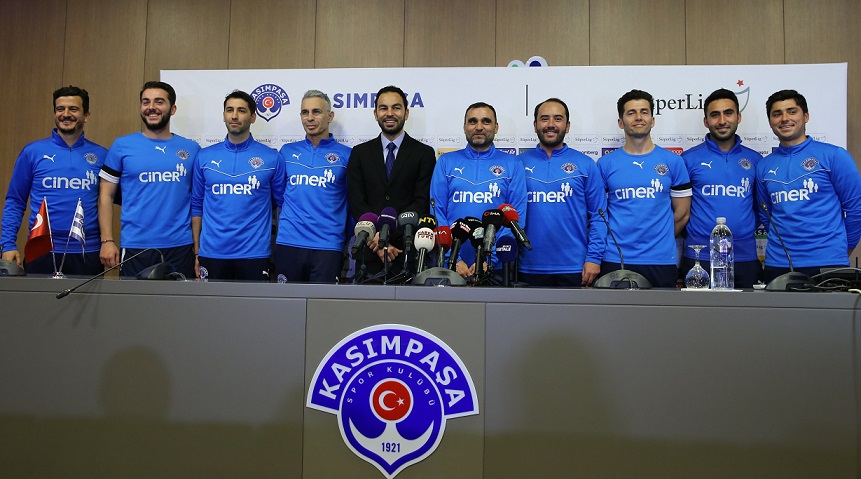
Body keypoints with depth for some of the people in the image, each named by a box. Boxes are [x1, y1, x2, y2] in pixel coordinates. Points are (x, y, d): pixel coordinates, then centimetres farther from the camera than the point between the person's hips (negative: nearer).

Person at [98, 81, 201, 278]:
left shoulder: (192, 149, 6)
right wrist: (107, 241, -4)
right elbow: (106, 196, 5)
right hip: (135, 247, 0)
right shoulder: (122, 146, 4)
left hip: (180, 247, 1)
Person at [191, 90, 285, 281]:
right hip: (212, 254, 2)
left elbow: (282, 203, 4)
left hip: (254, 253, -1)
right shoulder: (204, 156, 6)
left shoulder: (272, 158, 0)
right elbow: (197, 206, 9)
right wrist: (197, 251, 5)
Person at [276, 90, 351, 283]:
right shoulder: (287, 151, 10)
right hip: (288, 243, 2)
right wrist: (280, 229, 11)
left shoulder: (346, 155, 3)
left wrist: (351, 242, 3)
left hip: (328, 246, -2)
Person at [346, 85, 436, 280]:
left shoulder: (424, 153, 5)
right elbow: (356, 203, 2)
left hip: (410, 252, -1)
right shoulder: (360, 153, 10)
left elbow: (422, 203, -4)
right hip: (370, 252, 2)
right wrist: (378, 242, -10)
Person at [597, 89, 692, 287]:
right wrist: (619, 241, 0)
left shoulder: (673, 161, 6)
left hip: (661, 261, 1)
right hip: (615, 260, 0)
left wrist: (659, 241, 9)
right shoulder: (605, 164, 4)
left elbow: (682, 213, 9)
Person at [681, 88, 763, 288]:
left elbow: (760, 205, 17)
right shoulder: (689, 158, 0)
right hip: (699, 257, -3)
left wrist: (747, 228, 4)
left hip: (745, 257, 3)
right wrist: (692, 231, -3)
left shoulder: (754, 159, 9)